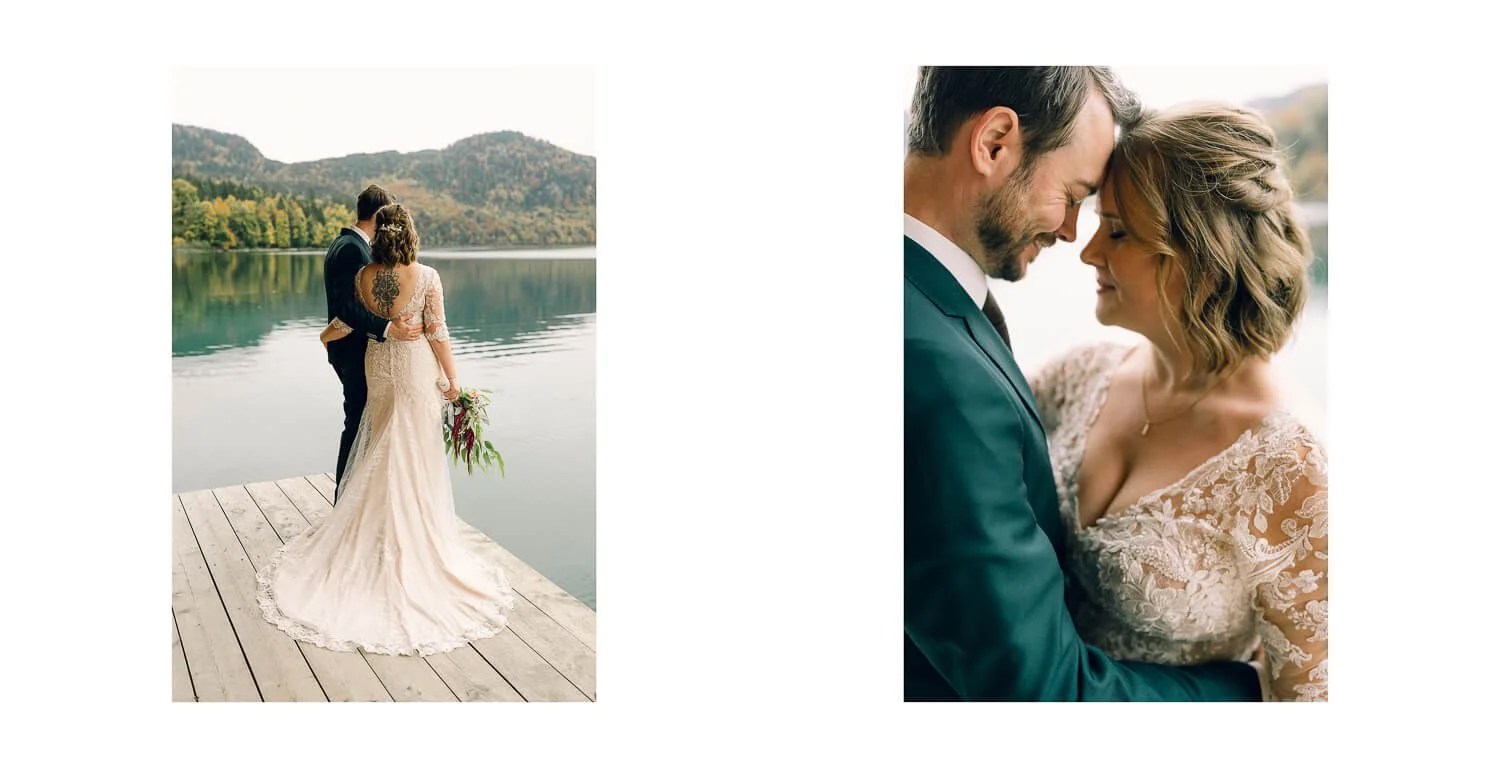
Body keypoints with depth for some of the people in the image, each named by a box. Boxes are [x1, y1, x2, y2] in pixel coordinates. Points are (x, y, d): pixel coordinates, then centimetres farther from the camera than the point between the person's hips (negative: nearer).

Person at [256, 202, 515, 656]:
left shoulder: (362, 277, -7)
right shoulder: (427, 277, -16)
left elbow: (347, 323, 0)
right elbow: (437, 333, -13)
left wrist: (324, 336, 22)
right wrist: (452, 378, -4)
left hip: (379, 366, 3)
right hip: (418, 367, -3)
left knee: (382, 453, 17)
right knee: (417, 455, 6)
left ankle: (381, 531, 26)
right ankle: (418, 534, 14)